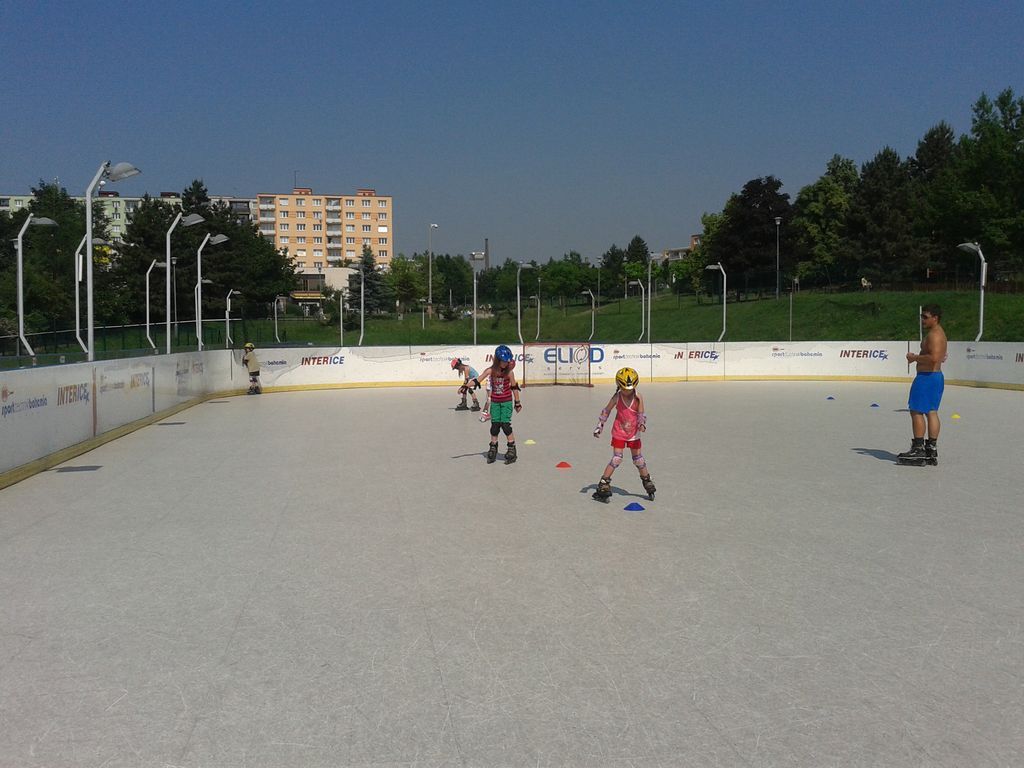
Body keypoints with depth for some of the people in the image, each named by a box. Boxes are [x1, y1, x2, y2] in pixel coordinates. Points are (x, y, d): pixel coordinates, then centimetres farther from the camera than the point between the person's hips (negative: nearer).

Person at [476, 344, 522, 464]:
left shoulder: (509, 372, -9)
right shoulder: (490, 371, -7)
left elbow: (514, 387, -1)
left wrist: (517, 403, 3)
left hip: (506, 402, -2)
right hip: (495, 402, 2)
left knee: (505, 425, -8)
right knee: (495, 425, 7)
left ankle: (511, 450, 1)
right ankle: (493, 449, 20)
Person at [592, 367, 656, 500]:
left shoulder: (638, 398, -10)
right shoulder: (617, 398, -10)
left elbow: (641, 414, -8)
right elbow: (606, 411, 1)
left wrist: (642, 424, -29)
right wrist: (599, 426, 0)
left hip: (633, 433, 1)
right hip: (619, 432, -1)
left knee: (638, 458, 10)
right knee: (616, 459, -9)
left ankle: (647, 482, 27)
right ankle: (603, 486, -5)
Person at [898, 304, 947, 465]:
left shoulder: (934, 334, -17)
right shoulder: (938, 332, 17)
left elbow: (934, 357, -28)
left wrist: (915, 358, -15)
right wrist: (917, 357, 12)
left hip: (927, 377, -11)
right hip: (937, 376, 11)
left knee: (916, 412, -6)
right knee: (931, 412, 11)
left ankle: (918, 449, -4)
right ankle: (932, 449, 13)